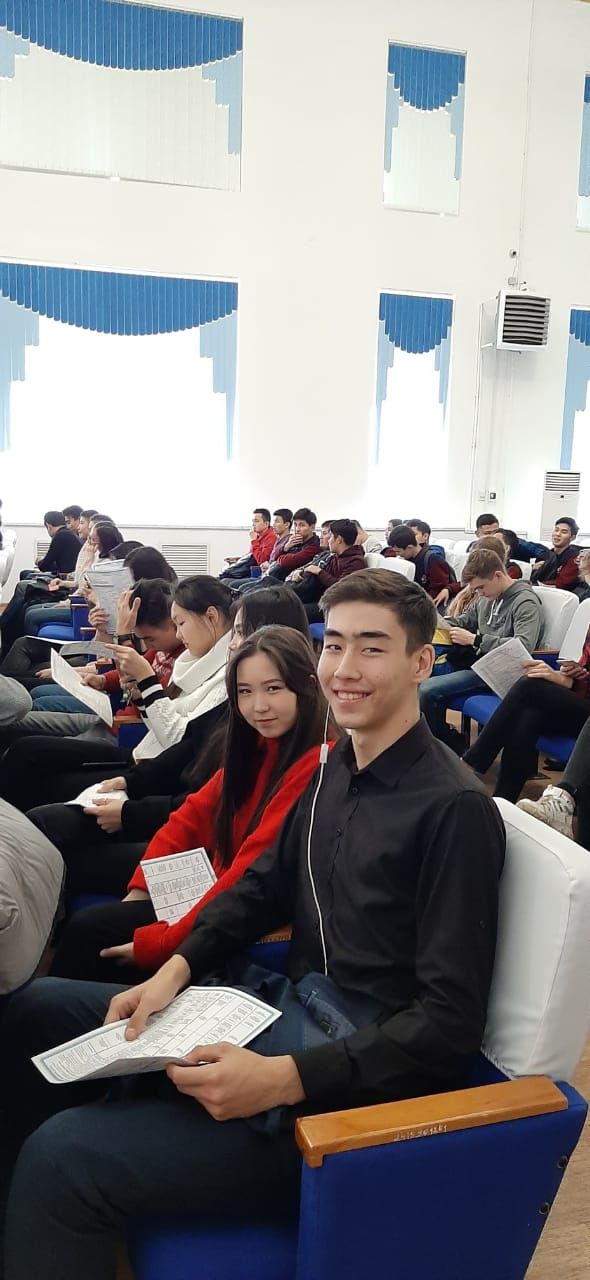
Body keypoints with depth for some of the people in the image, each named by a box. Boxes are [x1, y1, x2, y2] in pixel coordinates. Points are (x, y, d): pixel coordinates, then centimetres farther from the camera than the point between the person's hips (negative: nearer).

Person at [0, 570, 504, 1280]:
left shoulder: (454, 807, -19)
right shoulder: (339, 764, 6)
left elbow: (449, 1024, -20)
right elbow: (266, 883, 16)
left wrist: (282, 1080, -28)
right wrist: (176, 969, 0)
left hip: (364, 1070, -8)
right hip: (288, 1002, 9)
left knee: (63, 1155, -23)